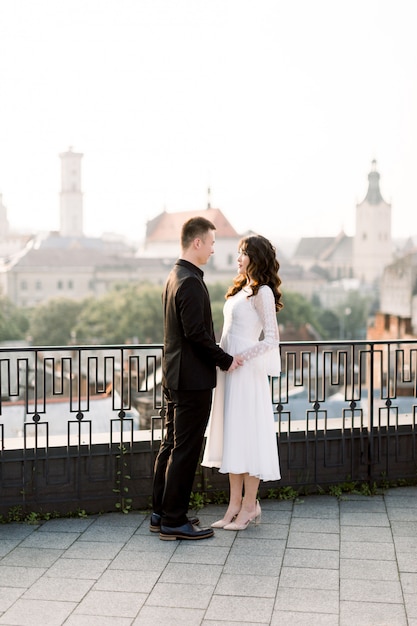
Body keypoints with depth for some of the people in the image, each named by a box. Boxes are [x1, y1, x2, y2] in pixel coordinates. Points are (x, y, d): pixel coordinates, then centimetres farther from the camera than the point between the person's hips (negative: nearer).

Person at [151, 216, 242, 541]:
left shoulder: (175, 277, 13)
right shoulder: (191, 282, -18)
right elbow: (197, 333, -23)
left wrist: (218, 357, 16)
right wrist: (225, 360, -11)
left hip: (175, 376, 10)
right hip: (193, 379, -10)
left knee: (171, 445, 15)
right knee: (185, 450, -2)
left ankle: (162, 513, 24)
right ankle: (174, 521, 6)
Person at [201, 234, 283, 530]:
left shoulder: (262, 292, -10)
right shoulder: (241, 289, 15)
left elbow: (271, 339, -15)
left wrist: (240, 358, -18)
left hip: (247, 371, -9)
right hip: (230, 369, 9)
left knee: (247, 436, -1)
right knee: (231, 436, 10)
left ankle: (249, 505, 10)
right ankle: (235, 505, 18)